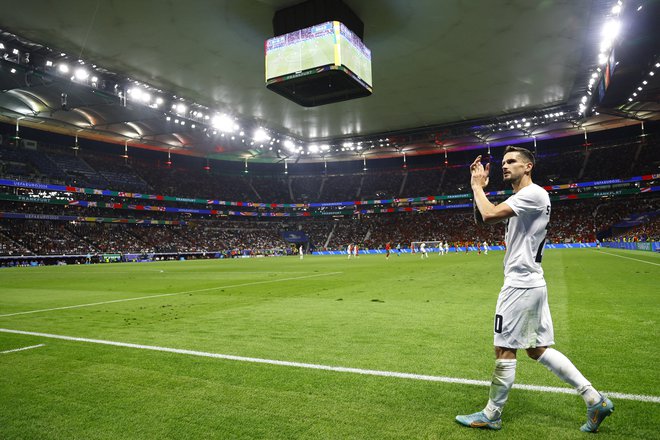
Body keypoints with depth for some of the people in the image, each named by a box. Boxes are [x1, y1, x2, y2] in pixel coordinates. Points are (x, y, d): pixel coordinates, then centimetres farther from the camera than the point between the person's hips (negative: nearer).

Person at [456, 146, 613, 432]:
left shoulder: (533, 193, -13)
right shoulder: (520, 199, 19)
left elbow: (489, 216, -22)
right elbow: (482, 219, 21)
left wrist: (476, 186, -9)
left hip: (521, 284, -10)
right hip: (530, 283, 10)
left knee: (504, 350, 0)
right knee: (538, 350, 15)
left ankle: (491, 415, 14)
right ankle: (595, 400, 21)